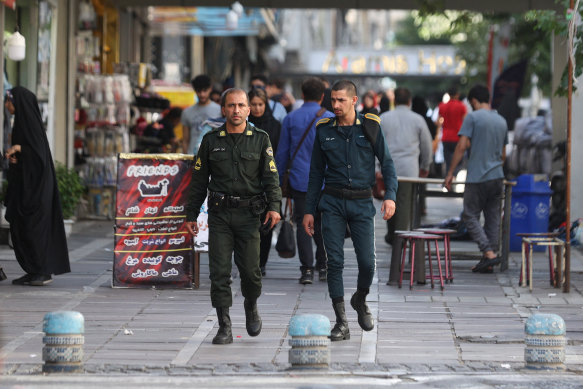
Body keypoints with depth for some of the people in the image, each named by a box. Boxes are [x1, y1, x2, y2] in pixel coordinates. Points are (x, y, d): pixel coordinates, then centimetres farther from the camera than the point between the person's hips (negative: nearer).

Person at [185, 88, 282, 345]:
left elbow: (271, 177, 1)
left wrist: (274, 207, -14)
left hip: (248, 213, -1)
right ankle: (224, 328, -1)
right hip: (219, 215, 1)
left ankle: (251, 306, 30)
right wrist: (191, 215, 9)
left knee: (249, 269, -2)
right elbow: (199, 180, 11)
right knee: (219, 272, -5)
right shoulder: (211, 141, 6)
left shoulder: (260, 140, 5)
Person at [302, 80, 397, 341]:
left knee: (367, 262, -6)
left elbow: (386, 163, 2)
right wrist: (309, 210, 9)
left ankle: (361, 301, 26)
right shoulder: (324, 131, 5)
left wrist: (390, 196, -13)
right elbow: (316, 172, 11)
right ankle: (341, 323, -1)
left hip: (361, 202, -1)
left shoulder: (370, 127, 0)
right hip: (332, 202, 1)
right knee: (334, 261, -6)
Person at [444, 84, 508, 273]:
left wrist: (450, 173, -8)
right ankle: (488, 263, 8)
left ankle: (489, 253, -13)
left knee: (470, 215, 1)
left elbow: (462, 146, -12)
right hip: (497, 177, 6)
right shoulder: (501, 121, 13)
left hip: (477, 178, -6)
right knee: (493, 218, 8)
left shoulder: (473, 117, -7)